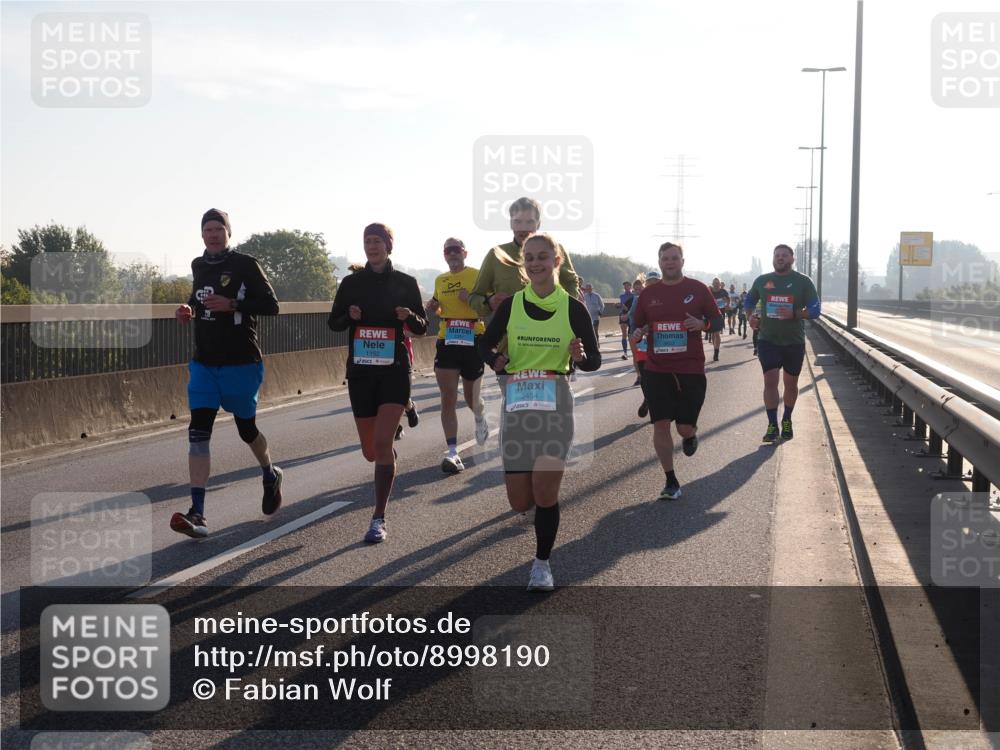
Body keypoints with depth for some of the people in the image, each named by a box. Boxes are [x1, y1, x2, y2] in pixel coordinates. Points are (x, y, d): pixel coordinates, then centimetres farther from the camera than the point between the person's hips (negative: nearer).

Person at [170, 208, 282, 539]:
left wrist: (232, 305, -22)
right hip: (203, 363, 5)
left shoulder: (246, 265, -6)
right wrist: (189, 310, 5)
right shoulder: (198, 266, 12)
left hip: (241, 363, -5)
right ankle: (197, 514, -13)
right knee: (198, 432, -9)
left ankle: (271, 476, 42)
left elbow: (271, 306, -11)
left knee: (246, 428, 10)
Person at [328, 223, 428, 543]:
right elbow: (333, 323, 10)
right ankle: (388, 464, 49)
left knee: (382, 443, -17)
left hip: (394, 371, -3)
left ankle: (379, 519, -11)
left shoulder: (405, 283, 1)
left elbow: (422, 328, 6)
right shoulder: (351, 283, 4)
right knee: (370, 451, 10)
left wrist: (409, 316, -16)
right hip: (360, 372, 3)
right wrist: (350, 316, -12)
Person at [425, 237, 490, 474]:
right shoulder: (440, 281, 13)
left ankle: (481, 420, 48)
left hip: (473, 341, -3)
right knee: (448, 400, -8)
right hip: (447, 341, 3)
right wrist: (431, 306, 5)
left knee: (471, 397, 11)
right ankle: (453, 453, -10)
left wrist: (472, 299, -20)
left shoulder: (478, 275, -2)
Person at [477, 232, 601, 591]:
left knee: (544, 493, -9)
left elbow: (594, 361, 3)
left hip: (555, 403, -2)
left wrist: (581, 357, -20)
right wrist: (496, 360, -10)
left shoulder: (573, 308, -1)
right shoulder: (510, 305, 3)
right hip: (516, 403, 2)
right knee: (520, 502, 3)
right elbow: (484, 344, 12)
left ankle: (542, 563, 13)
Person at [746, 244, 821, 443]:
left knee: (791, 384, 11)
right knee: (770, 381, -11)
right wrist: (751, 316, 0)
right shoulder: (762, 281, 5)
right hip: (768, 339, 0)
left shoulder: (803, 281, -2)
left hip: (794, 342, 0)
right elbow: (750, 300, 22)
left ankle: (787, 421, 30)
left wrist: (794, 314, -23)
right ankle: (772, 425, -7)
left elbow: (815, 309, -5)